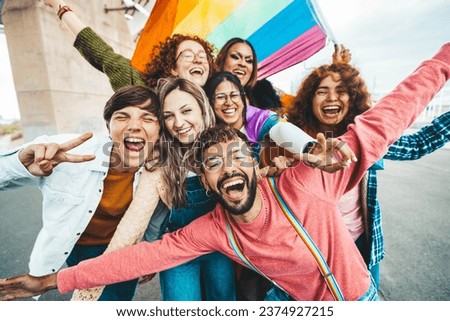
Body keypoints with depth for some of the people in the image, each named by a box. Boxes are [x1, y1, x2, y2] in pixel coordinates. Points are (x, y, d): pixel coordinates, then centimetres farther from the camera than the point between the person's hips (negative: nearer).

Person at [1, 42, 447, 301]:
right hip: (294, 301, 2)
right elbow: (145, 254, -18)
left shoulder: (302, 184, -34)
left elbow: (378, 125, -30)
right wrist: (52, 281, -16)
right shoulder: (213, 229, -21)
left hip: (357, 297, -1)